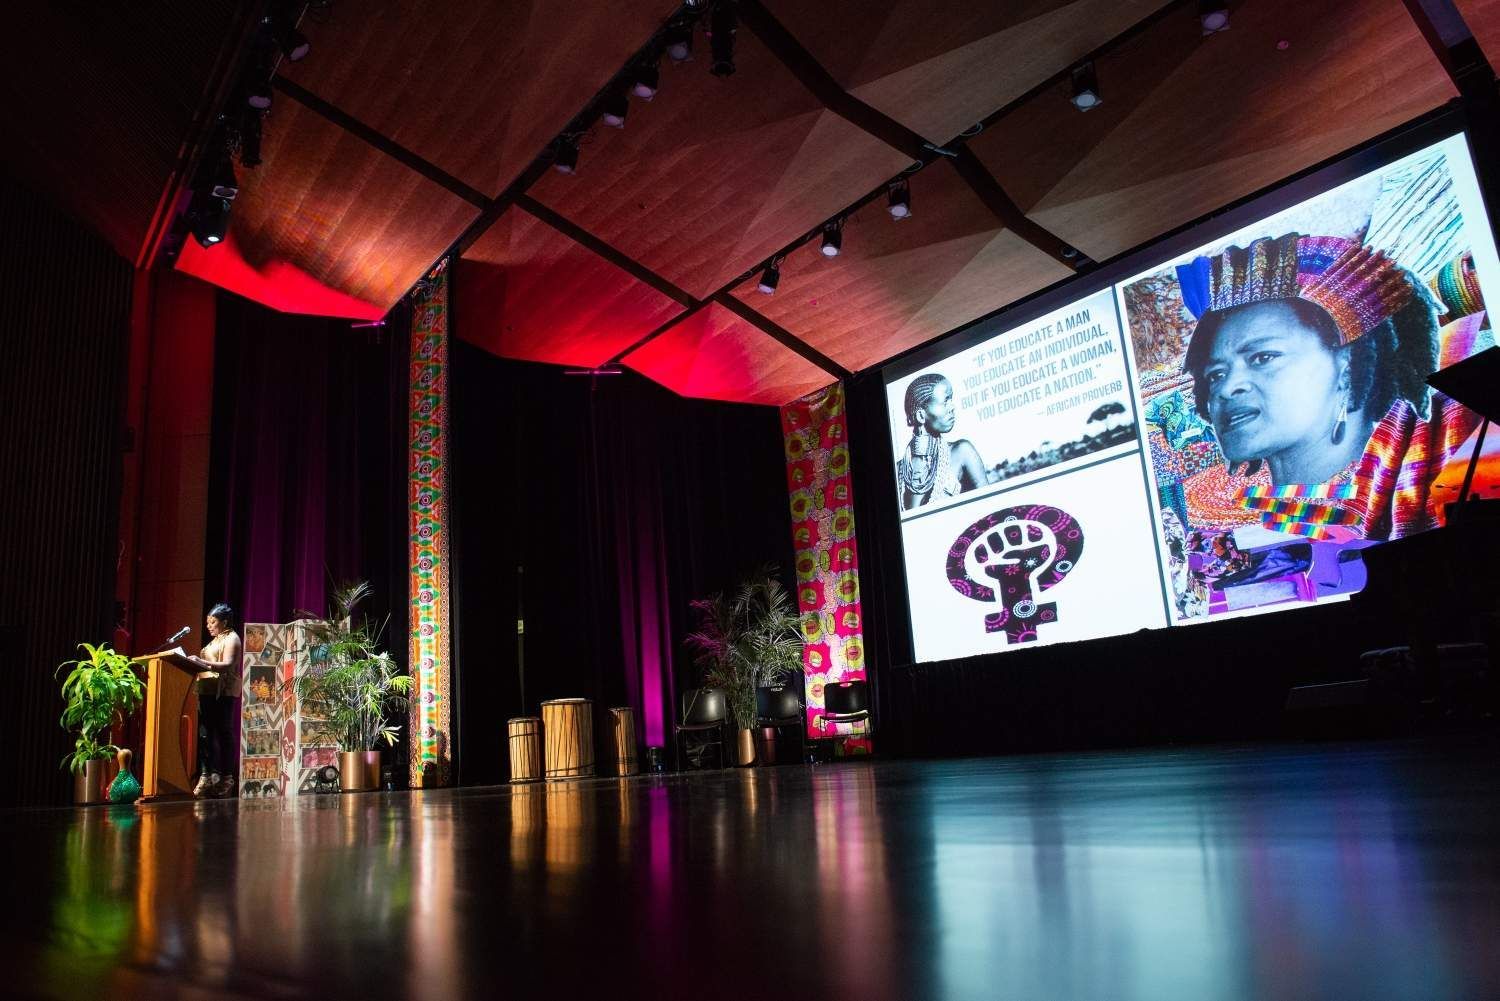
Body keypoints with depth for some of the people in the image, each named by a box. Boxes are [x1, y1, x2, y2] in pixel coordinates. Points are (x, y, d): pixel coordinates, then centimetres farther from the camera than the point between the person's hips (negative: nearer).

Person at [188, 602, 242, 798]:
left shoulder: (231, 638, -3)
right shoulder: (215, 640, 25)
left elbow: (228, 665, -17)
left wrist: (204, 663, -28)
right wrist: (197, 662, 10)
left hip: (224, 692, -9)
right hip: (209, 691, 9)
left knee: (224, 733, -6)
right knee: (205, 734, 2)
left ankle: (226, 778, -3)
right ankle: (207, 776, 3)